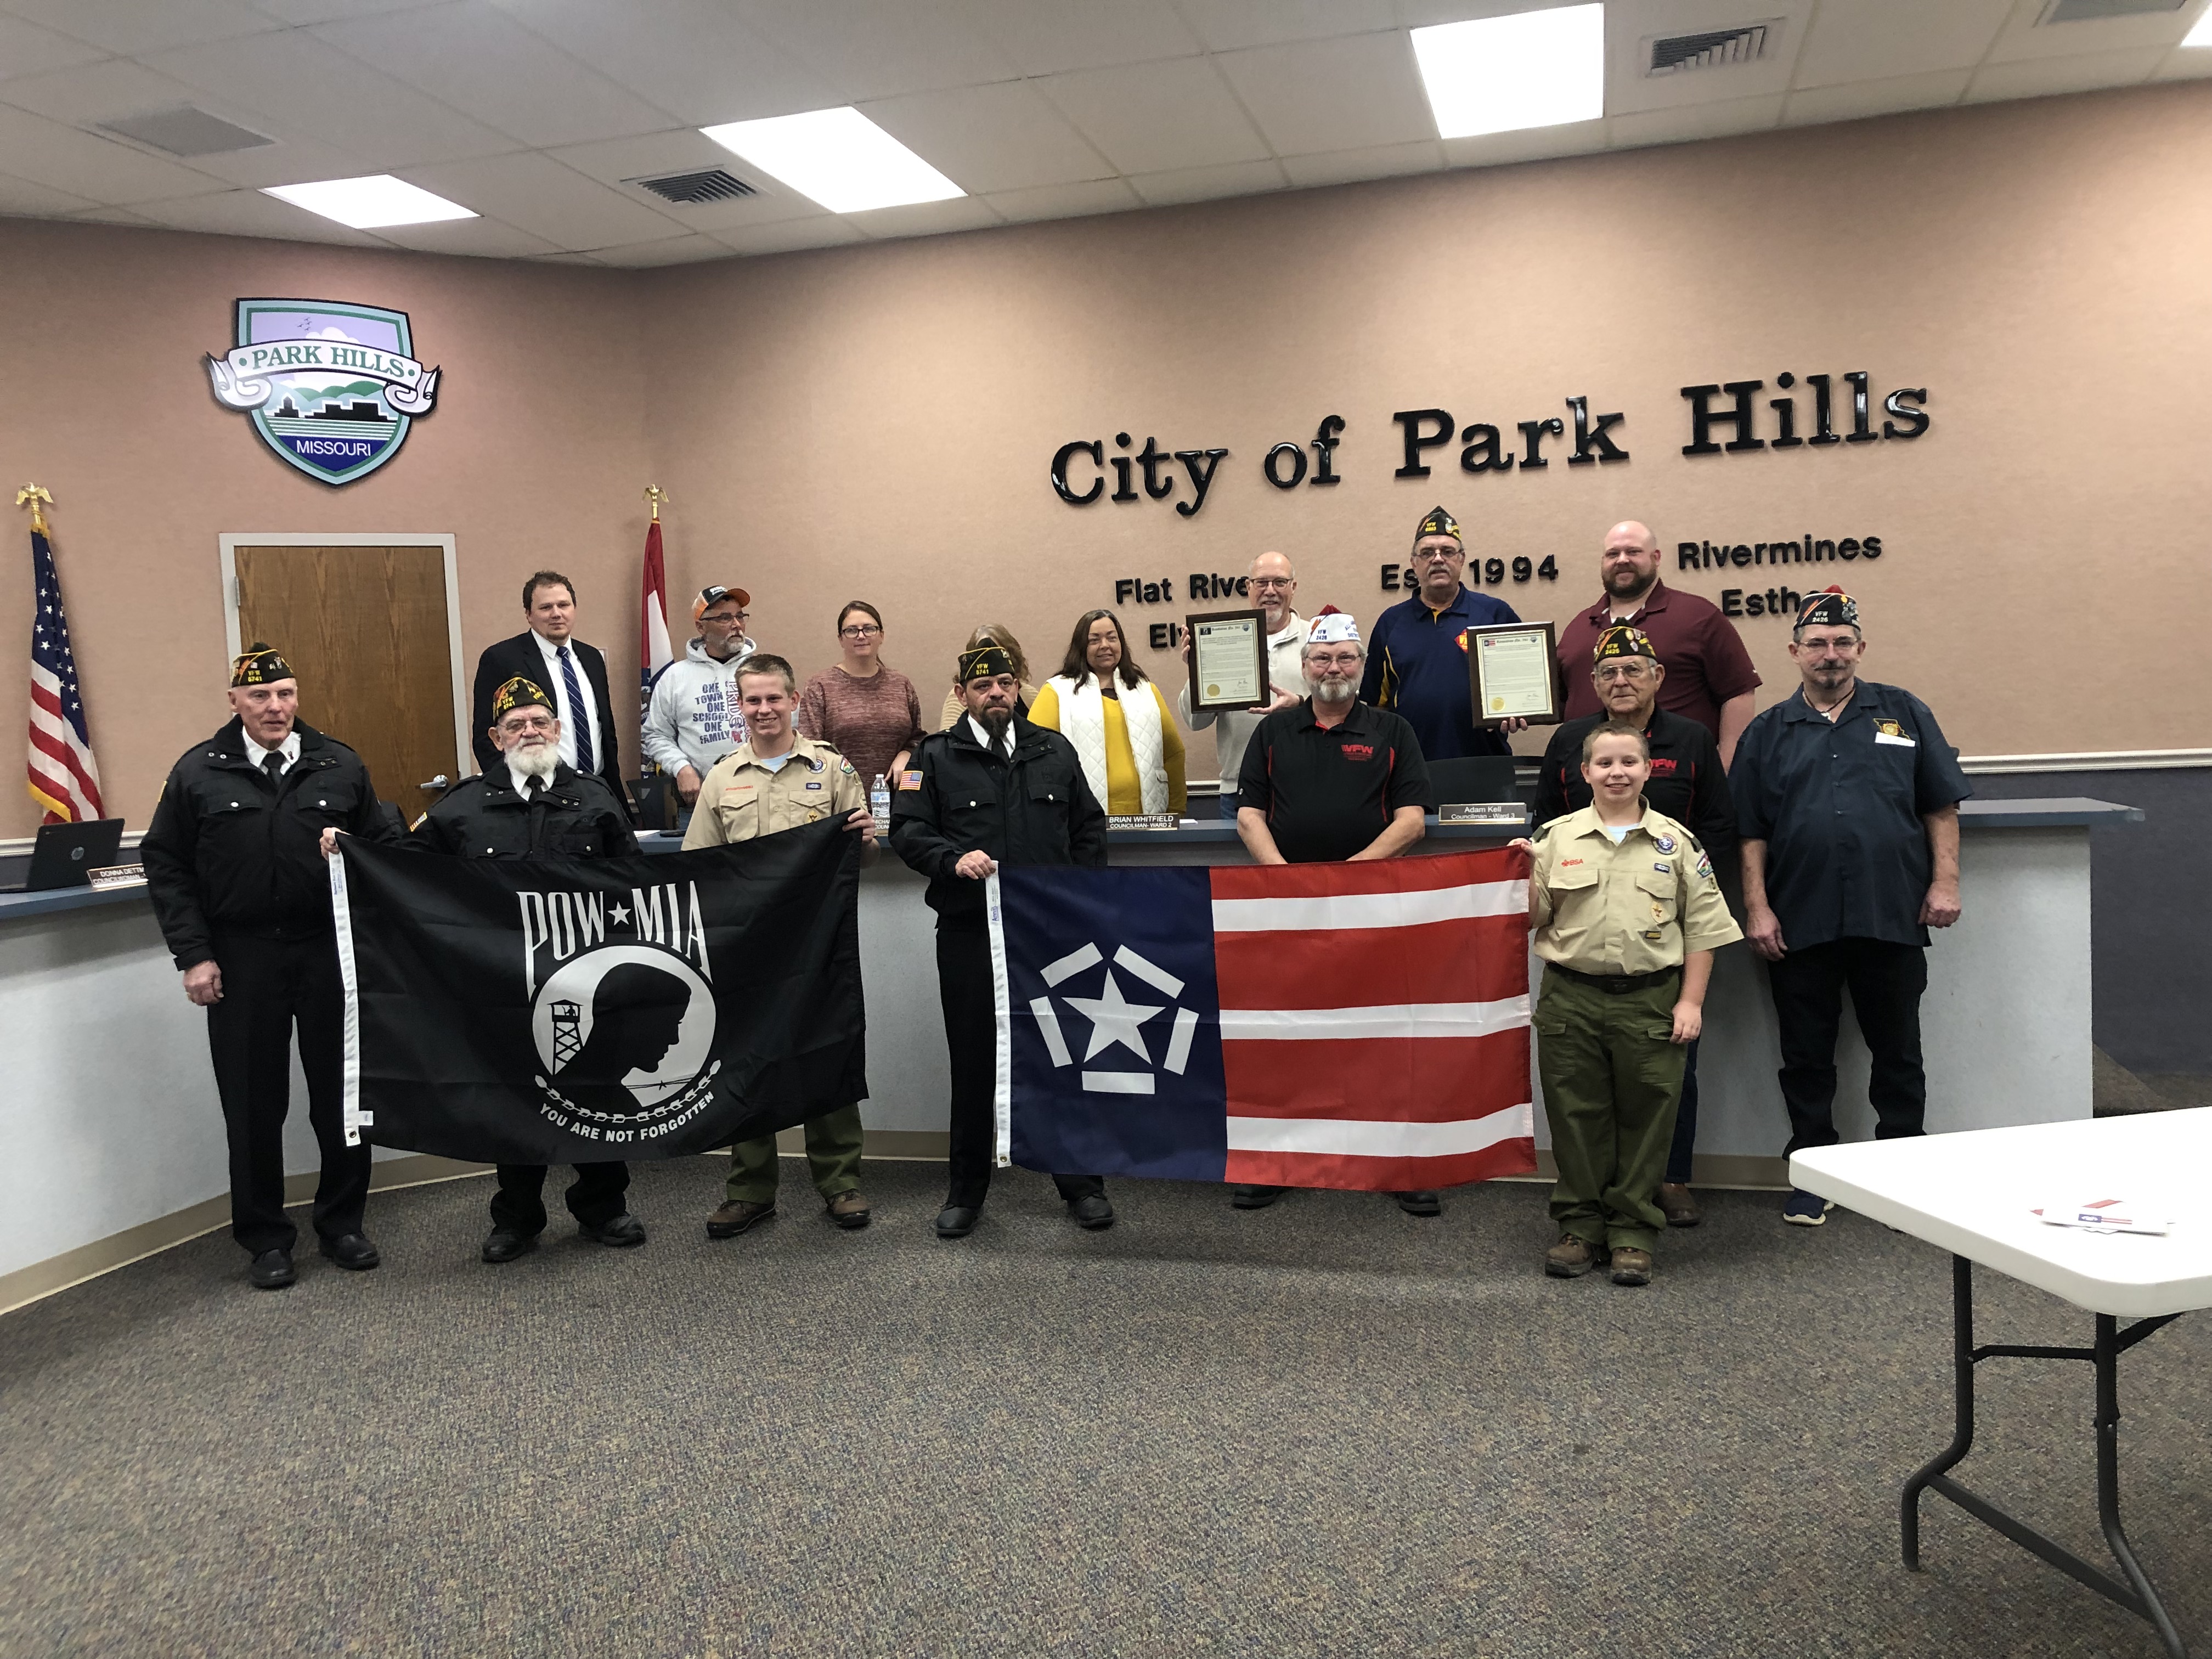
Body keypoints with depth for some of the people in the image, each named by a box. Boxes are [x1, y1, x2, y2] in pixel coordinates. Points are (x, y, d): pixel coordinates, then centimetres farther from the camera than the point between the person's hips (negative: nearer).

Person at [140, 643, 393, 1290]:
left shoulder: (339, 765, 5)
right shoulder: (198, 772, 2)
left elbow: (384, 846, 11)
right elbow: (166, 866, 2)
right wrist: (194, 954, -4)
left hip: (330, 952, 1)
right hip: (241, 961, -1)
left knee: (340, 1092, 8)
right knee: (253, 1103, 6)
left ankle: (342, 1222, 24)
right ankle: (265, 1238, 20)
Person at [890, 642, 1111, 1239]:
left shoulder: (1055, 751, 11)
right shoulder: (935, 757, 3)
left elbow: (1090, 828, 14)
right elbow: (906, 829, -3)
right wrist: (954, 858, -20)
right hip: (969, 935, -1)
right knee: (973, 1062, 7)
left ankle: (1081, 1183, 20)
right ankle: (965, 1191, 21)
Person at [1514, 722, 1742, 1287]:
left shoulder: (1675, 843, 4)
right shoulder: (1556, 838, 4)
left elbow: (1701, 928, 5)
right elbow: (1532, 920, 7)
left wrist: (1690, 1001, -1)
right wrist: (1523, 875, -10)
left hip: (1650, 1001, 0)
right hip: (1571, 999, 1)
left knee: (1644, 1120, 5)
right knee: (1576, 1117, 7)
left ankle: (1632, 1235, 16)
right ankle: (1581, 1229, 19)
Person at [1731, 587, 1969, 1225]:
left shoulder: (1904, 714, 8)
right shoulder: (1768, 732, 8)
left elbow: (1941, 807, 7)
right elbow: (1750, 832, 4)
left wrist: (1945, 882, -2)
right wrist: (1757, 908, -3)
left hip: (1893, 917, 0)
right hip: (1799, 926, 1)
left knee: (1897, 1053, 9)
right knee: (1806, 1057, 8)